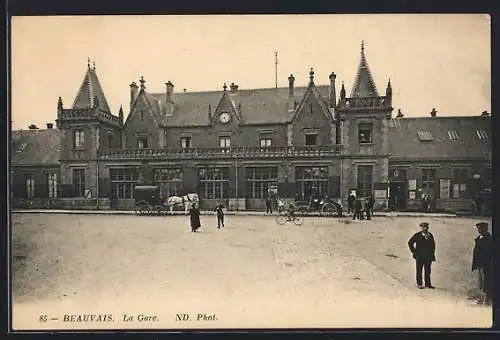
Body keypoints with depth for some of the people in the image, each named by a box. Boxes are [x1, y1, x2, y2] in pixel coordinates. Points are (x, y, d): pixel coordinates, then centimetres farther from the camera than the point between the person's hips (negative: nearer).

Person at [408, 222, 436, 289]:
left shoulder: (430, 235, 8)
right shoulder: (417, 235, -4)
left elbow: (433, 245, 19)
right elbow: (410, 242, 0)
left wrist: (432, 253, 11)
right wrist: (414, 251, -2)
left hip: (428, 256, 3)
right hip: (419, 256, -3)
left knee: (427, 270, 6)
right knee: (419, 270, 3)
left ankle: (428, 284, 14)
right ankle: (419, 284, 10)